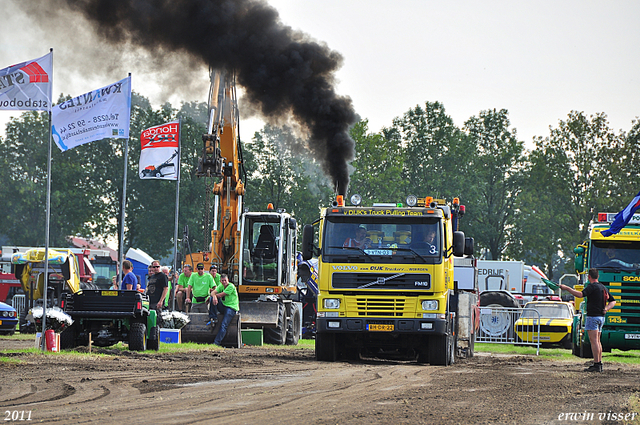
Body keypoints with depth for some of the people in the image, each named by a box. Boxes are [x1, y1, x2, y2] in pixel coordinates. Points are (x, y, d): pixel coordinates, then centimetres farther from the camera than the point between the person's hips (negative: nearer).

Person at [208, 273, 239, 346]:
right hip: (223, 307, 7)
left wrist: (215, 294, 3)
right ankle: (214, 318, -11)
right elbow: (213, 292, -4)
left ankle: (216, 342, -29)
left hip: (231, 308, -7)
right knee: (212, 298, -15)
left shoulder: (231, 286, -12)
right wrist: (214, 296, -27)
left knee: (224, 325, -22)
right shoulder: (221, 286, 11)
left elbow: (220, 295, -14)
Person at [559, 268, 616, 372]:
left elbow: (580, 294, -27)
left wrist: (566, 288, -24)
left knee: (594, 341, -11)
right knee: (597, 341, 15)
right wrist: (606, 309, 6)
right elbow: (613, 301, 22)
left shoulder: (592, 286, -11)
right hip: (601, 317, 9)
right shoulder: (603, 287, 17)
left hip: (593, 316, -9)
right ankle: (599, 363, 16)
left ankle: (596, 365, -15)